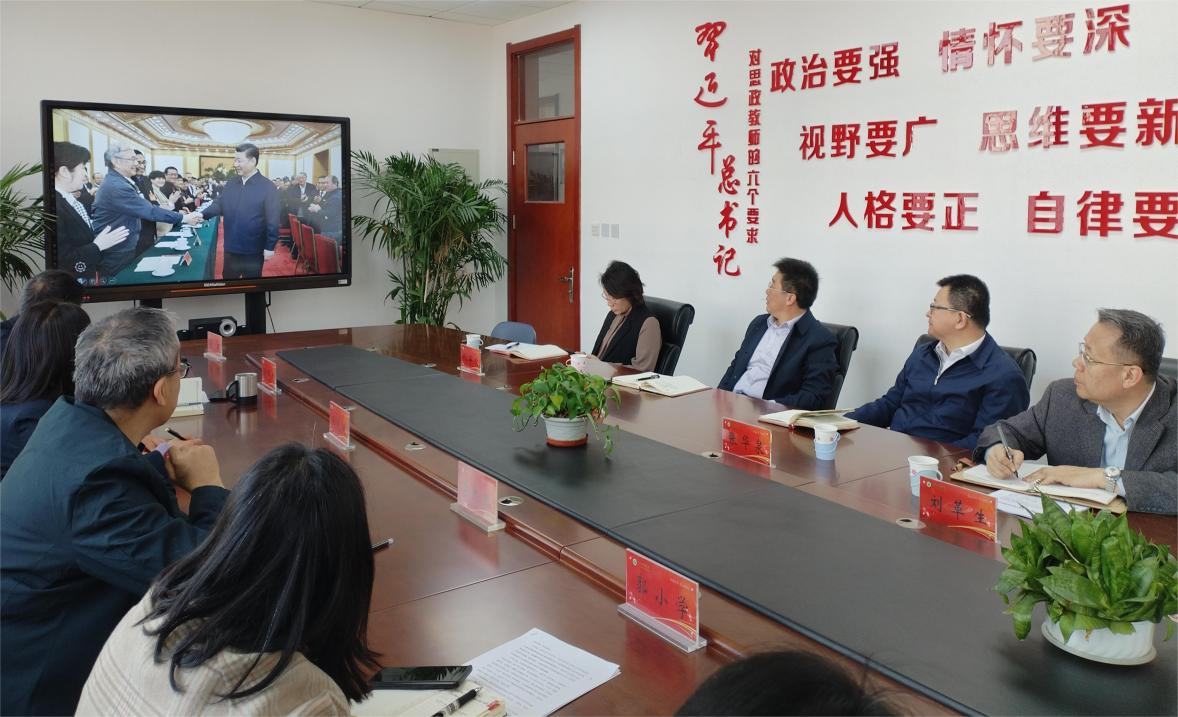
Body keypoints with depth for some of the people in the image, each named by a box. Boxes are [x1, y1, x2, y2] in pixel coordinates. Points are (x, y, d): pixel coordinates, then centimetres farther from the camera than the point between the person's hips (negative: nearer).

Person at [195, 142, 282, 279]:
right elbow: (219, 205, 12)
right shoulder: (230, 184, 7)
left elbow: (273, 220, -13)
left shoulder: (267, 187, -11)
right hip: (231, 248, 5)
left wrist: (270, 247, -14)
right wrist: (202, 213, -7)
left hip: (254, 250, -5)